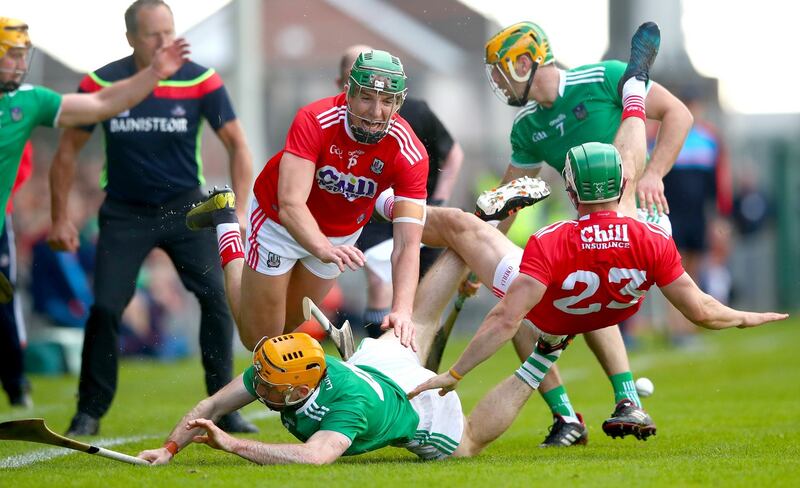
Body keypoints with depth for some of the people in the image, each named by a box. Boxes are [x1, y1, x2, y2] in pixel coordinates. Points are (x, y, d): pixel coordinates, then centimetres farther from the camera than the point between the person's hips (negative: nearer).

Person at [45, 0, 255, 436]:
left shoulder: (200, 81, -10)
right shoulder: (101, 85, -10)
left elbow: (236, 143, -3)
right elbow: (68, 150, 1)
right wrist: (60, 217, -1)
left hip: (185, 206, 0)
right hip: (124, 212, 0)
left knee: (216, 296, -12)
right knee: (105, 307, -11)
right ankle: (89, 413, 5)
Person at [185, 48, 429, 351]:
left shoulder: (410, 153, -30)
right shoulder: (315, 121, -35)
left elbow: (408, 243, -36)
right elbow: (290, 205, -44)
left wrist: (402, 310, -51)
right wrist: (325, 250, -63)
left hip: (342, 234, 3)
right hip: (281, 222, -3)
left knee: (287, 328, 20)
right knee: (258, 341, 9)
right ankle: (227, 224, 26)